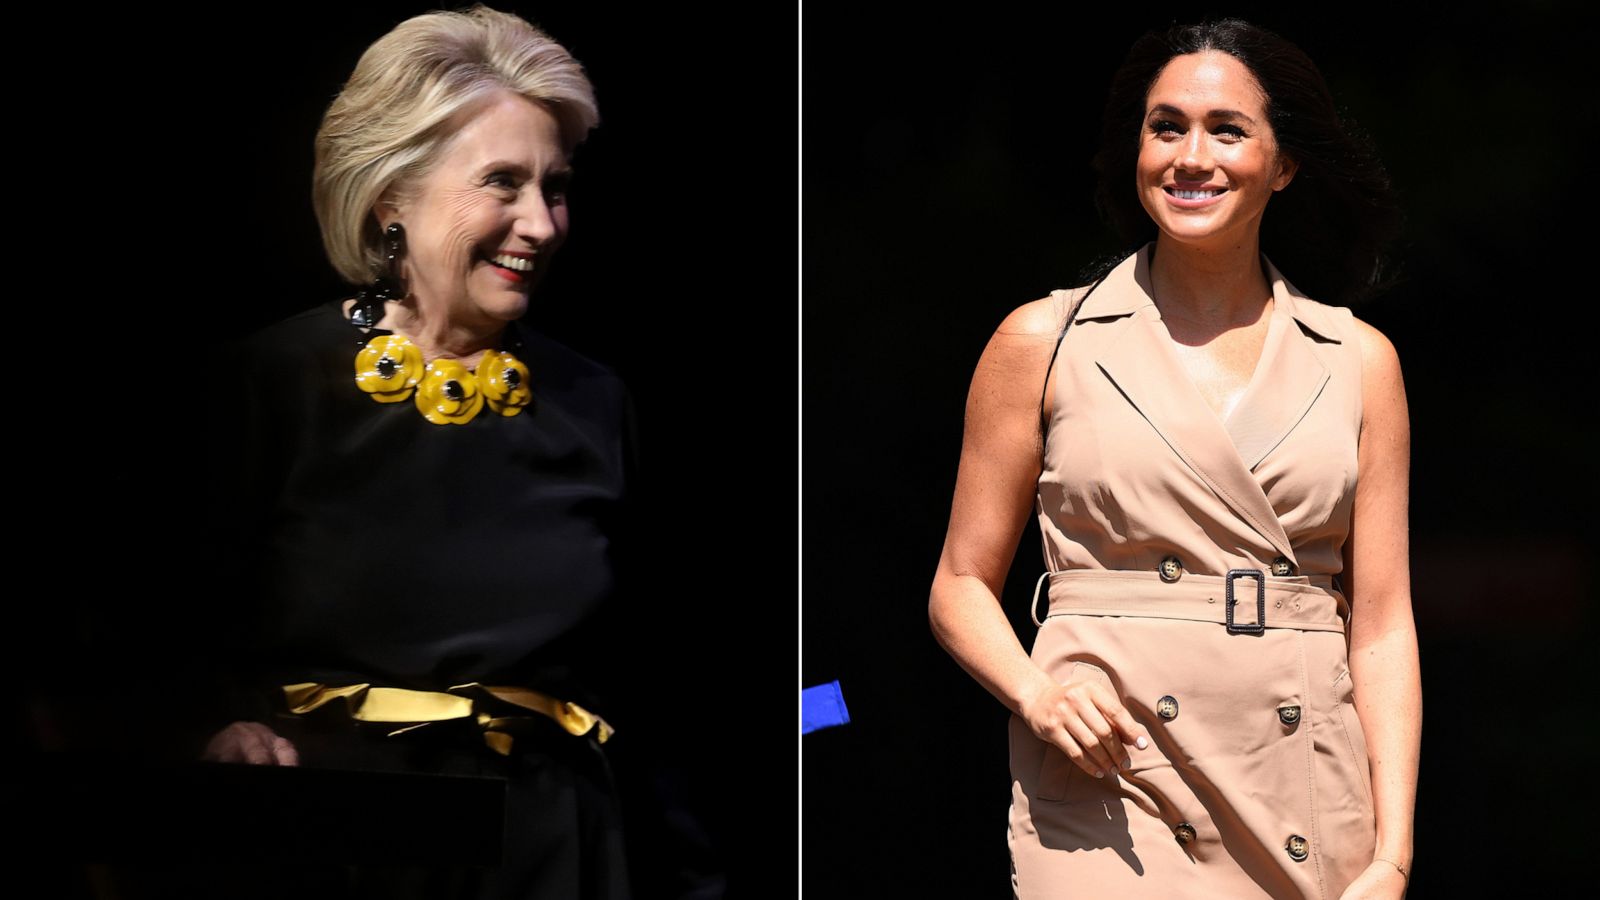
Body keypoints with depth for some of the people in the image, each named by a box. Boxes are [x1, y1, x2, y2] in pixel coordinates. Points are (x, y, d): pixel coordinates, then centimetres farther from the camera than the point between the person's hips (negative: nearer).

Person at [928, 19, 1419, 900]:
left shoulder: (1358, 362, 10)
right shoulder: (1044, 342, 5)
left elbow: (1382, 625, 7)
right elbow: (961, 586, 9)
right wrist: (1037, 693, -12)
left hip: (1305, 814, 2)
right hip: (1110, 795, -2)